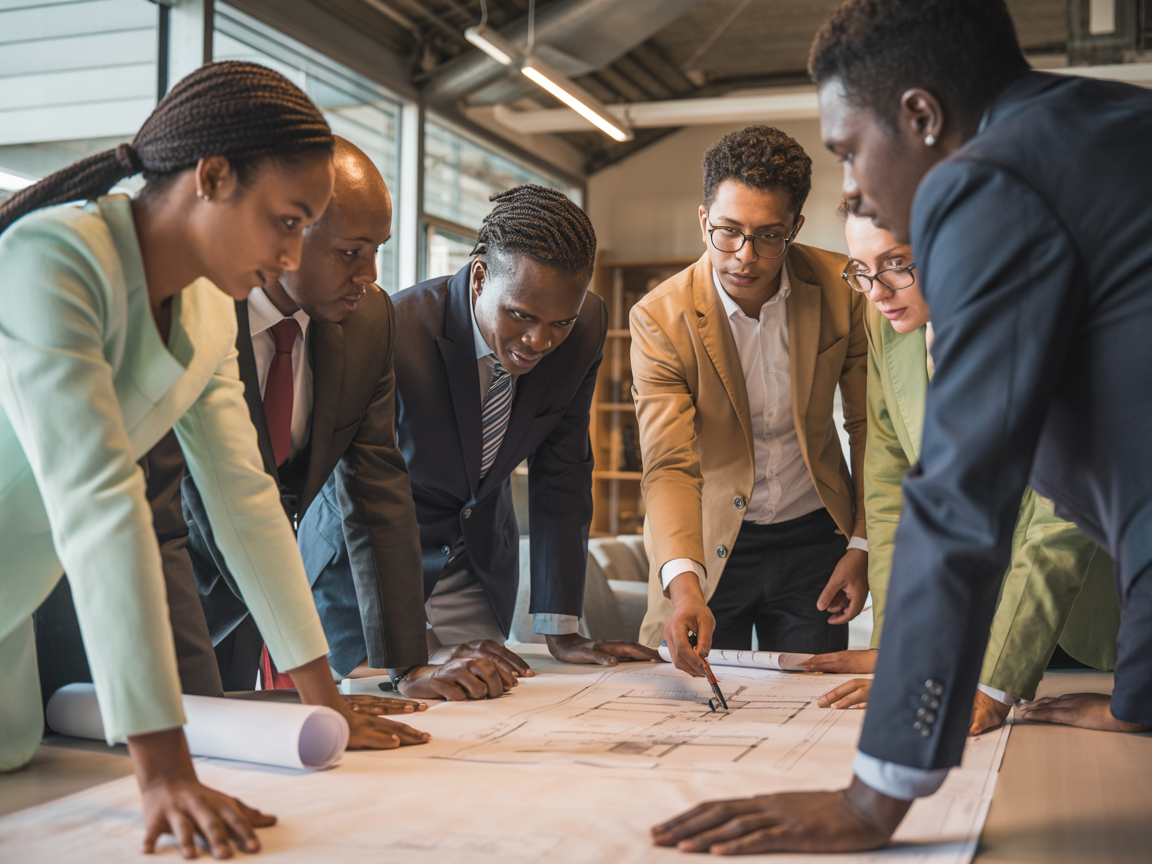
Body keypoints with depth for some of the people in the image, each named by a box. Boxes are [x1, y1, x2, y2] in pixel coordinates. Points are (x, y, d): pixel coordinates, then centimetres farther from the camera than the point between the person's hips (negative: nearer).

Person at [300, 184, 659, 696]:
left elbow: (561, 472, -6)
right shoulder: (391, 331, -31)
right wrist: (406, 663, -40)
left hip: (480, 563, 4)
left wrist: (562, 632, -8)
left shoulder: (586, 327, -15)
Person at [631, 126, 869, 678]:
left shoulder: (841, 290, -11)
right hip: (707, 547, -1)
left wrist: (862, 546, -2)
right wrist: (683, 584, -38)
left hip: (813, 540, 2)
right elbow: (670, 466, -23)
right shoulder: (660, 319, -18)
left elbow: (868, 425, 0)